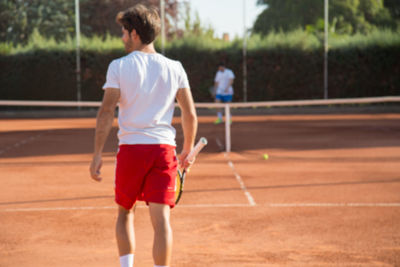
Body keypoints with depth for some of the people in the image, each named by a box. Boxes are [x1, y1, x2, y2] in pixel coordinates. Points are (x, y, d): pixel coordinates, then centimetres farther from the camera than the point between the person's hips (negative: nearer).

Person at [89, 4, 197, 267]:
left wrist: (97, 155, -6)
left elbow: (106, 112, -8)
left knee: (125, 214, 17)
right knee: (161, 219, -2)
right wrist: (187, 151, 19)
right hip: (164, 148, 1)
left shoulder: (119, 66, -1)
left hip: (131, 148, -1)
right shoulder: (175, 68, 7)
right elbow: (190, 115, 7)